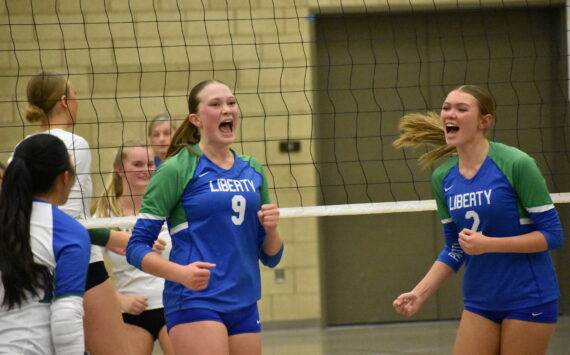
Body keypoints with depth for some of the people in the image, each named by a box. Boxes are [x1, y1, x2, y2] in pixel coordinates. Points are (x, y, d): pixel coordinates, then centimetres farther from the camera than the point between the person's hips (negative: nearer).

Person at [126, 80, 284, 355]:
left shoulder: (252, 171, 13)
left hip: (244, 307, 6)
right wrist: (180, 272, -23)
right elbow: (136, 247, -6)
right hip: (194, 301, -6)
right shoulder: (176, 169, -3)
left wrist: (271, 229, -3)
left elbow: (270, 257, 18)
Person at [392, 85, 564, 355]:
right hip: (479, 301, 5)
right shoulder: (442, 178, 4)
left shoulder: (516, 164, -13)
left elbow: (552, 234, -12)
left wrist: (488, 244, -21)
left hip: (527, 300, -5)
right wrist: (419, 294, 0)